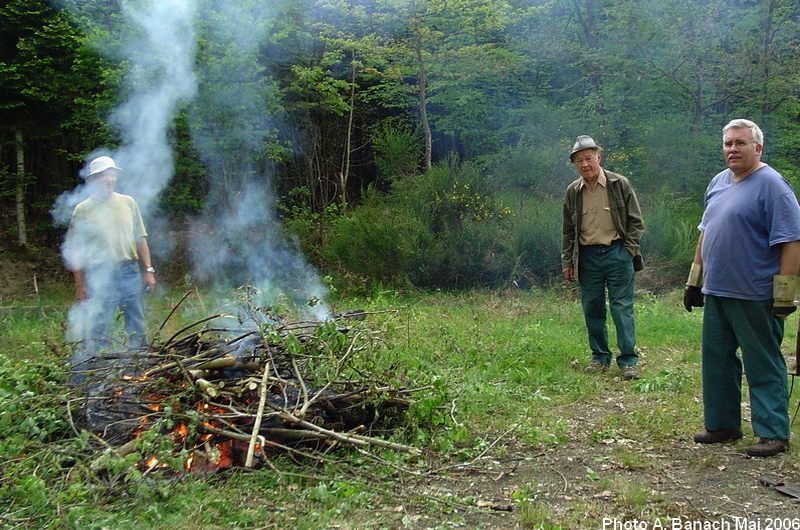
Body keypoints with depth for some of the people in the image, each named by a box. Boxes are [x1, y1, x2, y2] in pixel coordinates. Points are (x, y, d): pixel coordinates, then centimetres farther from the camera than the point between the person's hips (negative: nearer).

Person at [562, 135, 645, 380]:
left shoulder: (620, 184, -1)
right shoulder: (573, 192, 8)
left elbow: (635, 221, 3)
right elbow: (568, 231, 13)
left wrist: (627, 251, -5)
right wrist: (567, 261, 9)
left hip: (617, 253, -3)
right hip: (587, 256, 3)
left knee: (622, 308, -3)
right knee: (592, 310, 8)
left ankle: (628, 360, 4)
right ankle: (600, 357, 20)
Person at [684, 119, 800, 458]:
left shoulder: (771, 185, -10)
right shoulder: (718, 183, 14)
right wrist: (694, 280, 19)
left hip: (755, 298, -8)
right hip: (716, 292, 8)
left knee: (764, 366, 1)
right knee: (717, 360, 13)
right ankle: (722, 425, 26)